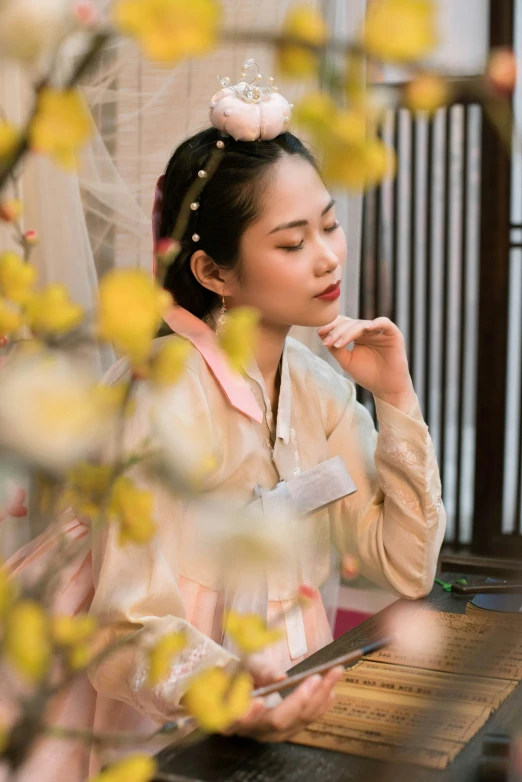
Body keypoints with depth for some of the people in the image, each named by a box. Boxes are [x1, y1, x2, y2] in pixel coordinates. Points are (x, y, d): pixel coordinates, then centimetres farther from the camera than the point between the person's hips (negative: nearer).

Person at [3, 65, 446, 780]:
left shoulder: (318, 384, 2)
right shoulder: (166, 390, -17)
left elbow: (406, 569, 3)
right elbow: (132, 627, -19)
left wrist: (396, 400, -6)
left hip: (287, 711, 5)